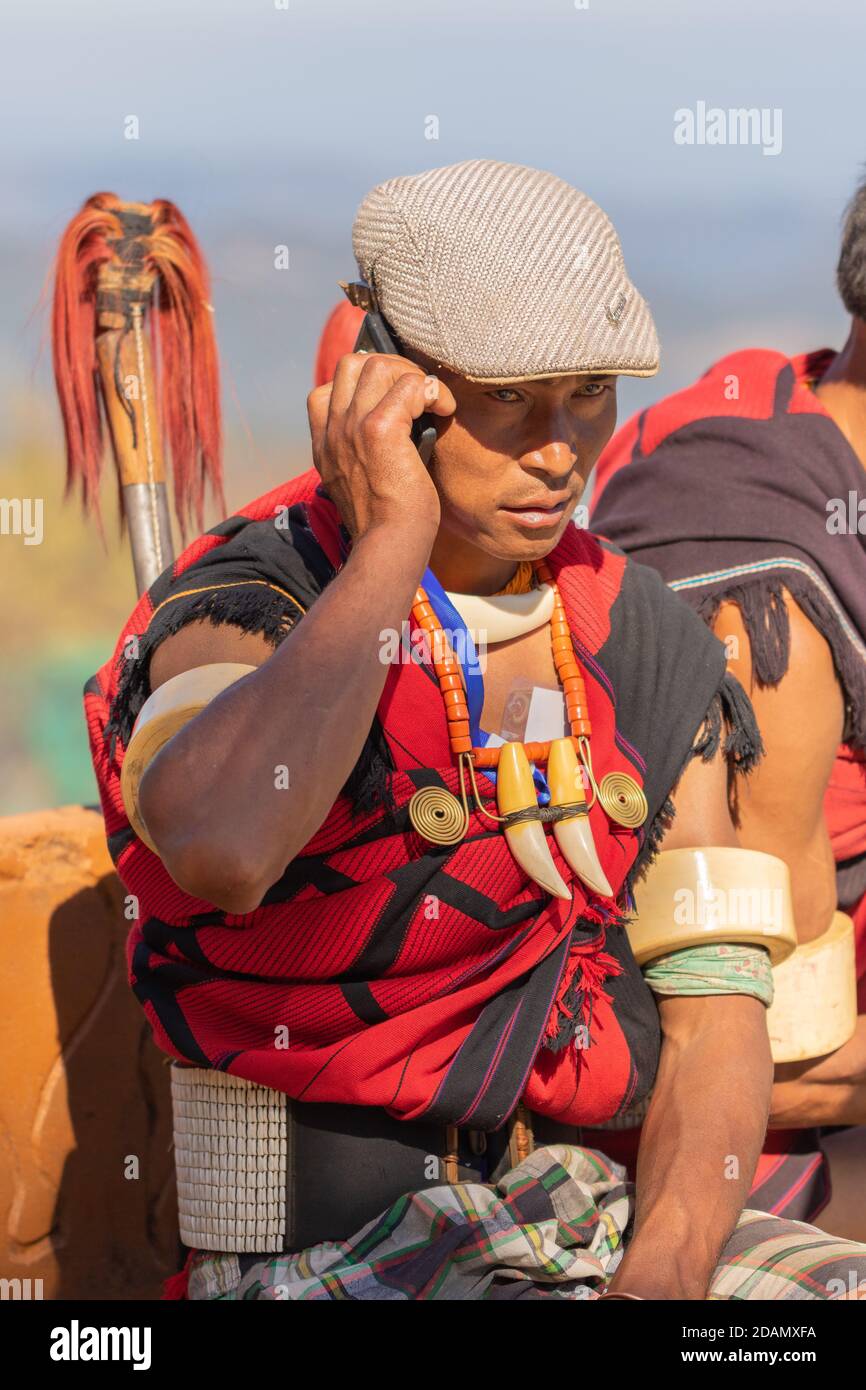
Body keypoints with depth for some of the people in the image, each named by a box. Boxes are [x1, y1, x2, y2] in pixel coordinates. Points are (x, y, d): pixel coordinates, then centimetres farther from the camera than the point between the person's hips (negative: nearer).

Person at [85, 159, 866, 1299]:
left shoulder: (648, 648, 5)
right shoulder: (246, 618, -12)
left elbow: (716, 1010, 1)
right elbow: (221, 851, -38)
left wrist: (663, 1274, -18)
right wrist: (392, 544, -27)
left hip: (583, 1211, 6)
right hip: (320, 1250, -6)